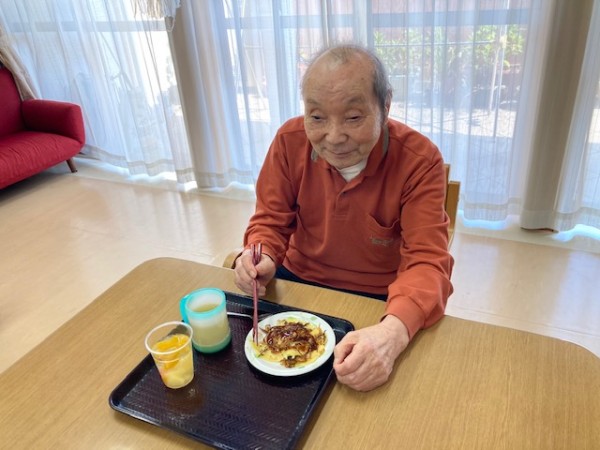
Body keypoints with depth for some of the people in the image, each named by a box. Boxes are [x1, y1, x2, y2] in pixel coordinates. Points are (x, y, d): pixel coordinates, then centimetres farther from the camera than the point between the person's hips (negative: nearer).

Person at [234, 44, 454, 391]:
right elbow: (270, 221, -1)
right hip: (298, 282, 3)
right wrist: (262, 259, -25)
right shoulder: (290, 141, -10)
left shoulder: (420, 161, -19)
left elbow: (427, 261, -25)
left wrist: (393, 331, -45)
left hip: (380, 302, -2)